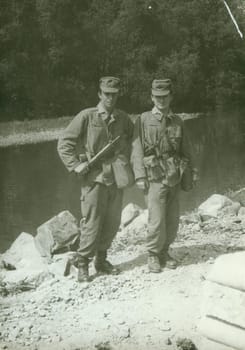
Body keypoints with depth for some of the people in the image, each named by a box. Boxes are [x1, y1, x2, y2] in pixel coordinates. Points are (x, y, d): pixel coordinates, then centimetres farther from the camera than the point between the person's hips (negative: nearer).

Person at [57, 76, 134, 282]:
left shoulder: (123, 119, 8)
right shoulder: (87, 117, -3)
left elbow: (134, 141, 26)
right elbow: (64, 143, -1)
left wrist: (128, 163, 14)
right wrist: (75, 165, -9)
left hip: (116, 178, 5)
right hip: (94, 177, -4)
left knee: (112, 223, 9)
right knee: (92, 222, -6)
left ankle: (101, 260, 25)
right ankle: (83, 263, 8)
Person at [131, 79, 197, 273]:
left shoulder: (177, 121, 12)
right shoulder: (144, 120, 0)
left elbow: (185, 149, 18)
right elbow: (137, 150, -3)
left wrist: (192, 169, 9)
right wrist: (140, 176, -10)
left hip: (175, 177, 4)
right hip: (155, 177, -4)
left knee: (173, 219, 7)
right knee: (157, 220, -7)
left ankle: (164, 252, 23)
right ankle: (153, 255, 11)